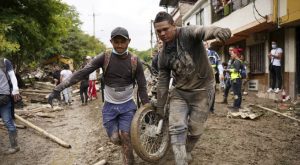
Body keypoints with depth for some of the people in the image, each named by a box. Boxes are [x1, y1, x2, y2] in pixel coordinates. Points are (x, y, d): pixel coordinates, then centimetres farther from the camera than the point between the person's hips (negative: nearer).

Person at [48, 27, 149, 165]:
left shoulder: (135, 61, -10)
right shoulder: (104, 58, -11)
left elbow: (142, 86, -4)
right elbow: (82, 73, -17)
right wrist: (58, 89, -22)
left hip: (127, 105, -1)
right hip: (110, 106, 1)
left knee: (125, 137, -8)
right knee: (115, 139, 4)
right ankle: (131, 145, 38)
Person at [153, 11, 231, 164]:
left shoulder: (188, 33, -15)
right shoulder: (163, 56, -1)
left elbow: (203, 31, -39)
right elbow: (162, 82, 6)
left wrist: (217, 30, -64)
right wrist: (160, 106, 10)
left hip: (202, 90, -3)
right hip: (179, 92, 4)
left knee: (195, 129, 7)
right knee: (177, 128, -10)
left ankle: (187, 152, 36)